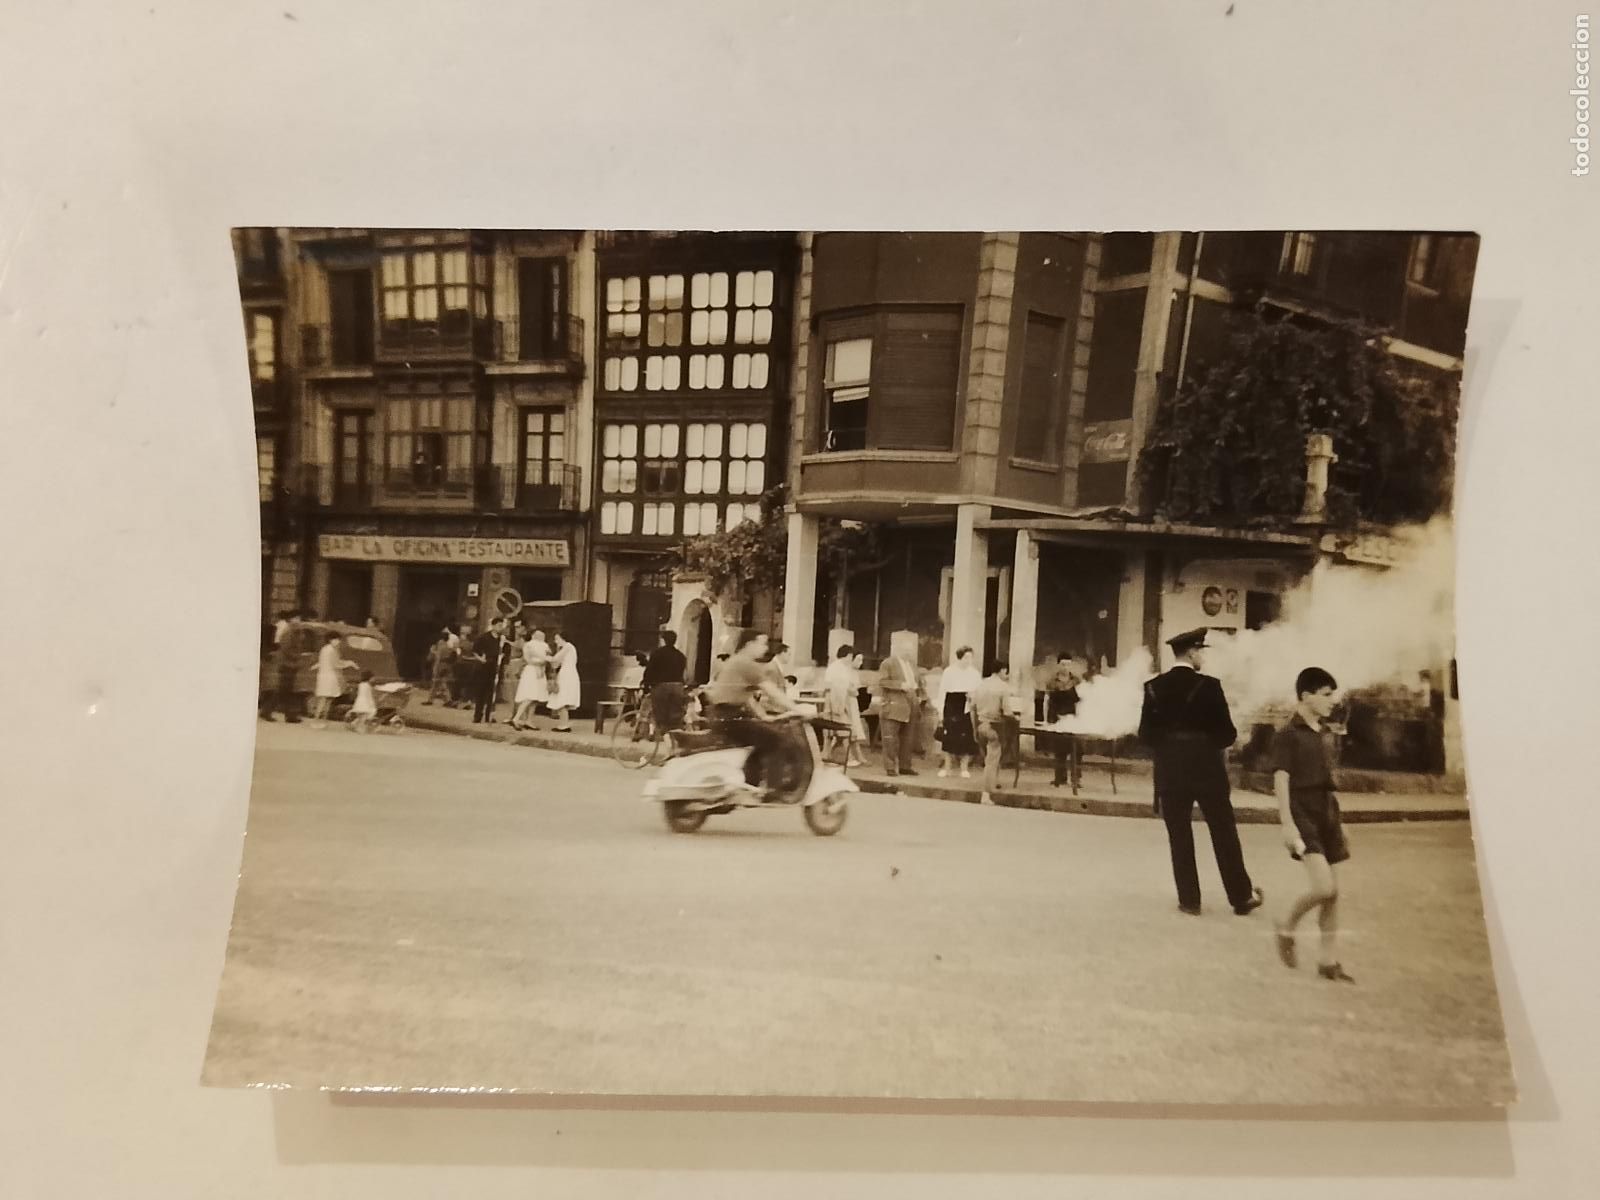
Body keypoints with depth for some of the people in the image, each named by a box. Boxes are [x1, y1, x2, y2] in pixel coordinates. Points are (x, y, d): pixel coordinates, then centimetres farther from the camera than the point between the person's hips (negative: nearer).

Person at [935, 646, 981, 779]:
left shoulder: (975, 673, 5)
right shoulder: (949, 672, 1)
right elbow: (942, 692, 2)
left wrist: (973, 695, -12)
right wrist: (940, 711, -2)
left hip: (967, 709, 1)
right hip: (951, 709, -1)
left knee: (966, 740, 1)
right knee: (949, 737, 2)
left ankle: (964, 768, 13)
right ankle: (946, 767, 14)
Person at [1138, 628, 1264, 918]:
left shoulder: (1155, 687, -3)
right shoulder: (1209, 685, -11)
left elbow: (1146, 733, -2)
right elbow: (1227, 733, -9)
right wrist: (1210, 743, 12)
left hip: (1170, 771, 2)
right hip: (1208, 769, -2)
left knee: (1179, 837, 8)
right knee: (1224, 834, 11)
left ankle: (1189, 900, 11)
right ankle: (1242, 897, 20)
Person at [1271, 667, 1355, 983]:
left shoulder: (1322, 732, 12)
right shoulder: (1287, 735, -10)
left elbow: (1324, 779, 17)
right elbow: (1281, 780, -14)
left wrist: (1336, 820, 17)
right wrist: (1287, 823, -20)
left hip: (1326, 813, 8)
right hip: (1303, 815, -8)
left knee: (1333, 891, 7)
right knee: (1323, 888, -17)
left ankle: (1328, 960, 15)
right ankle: (1286, 927, 9)